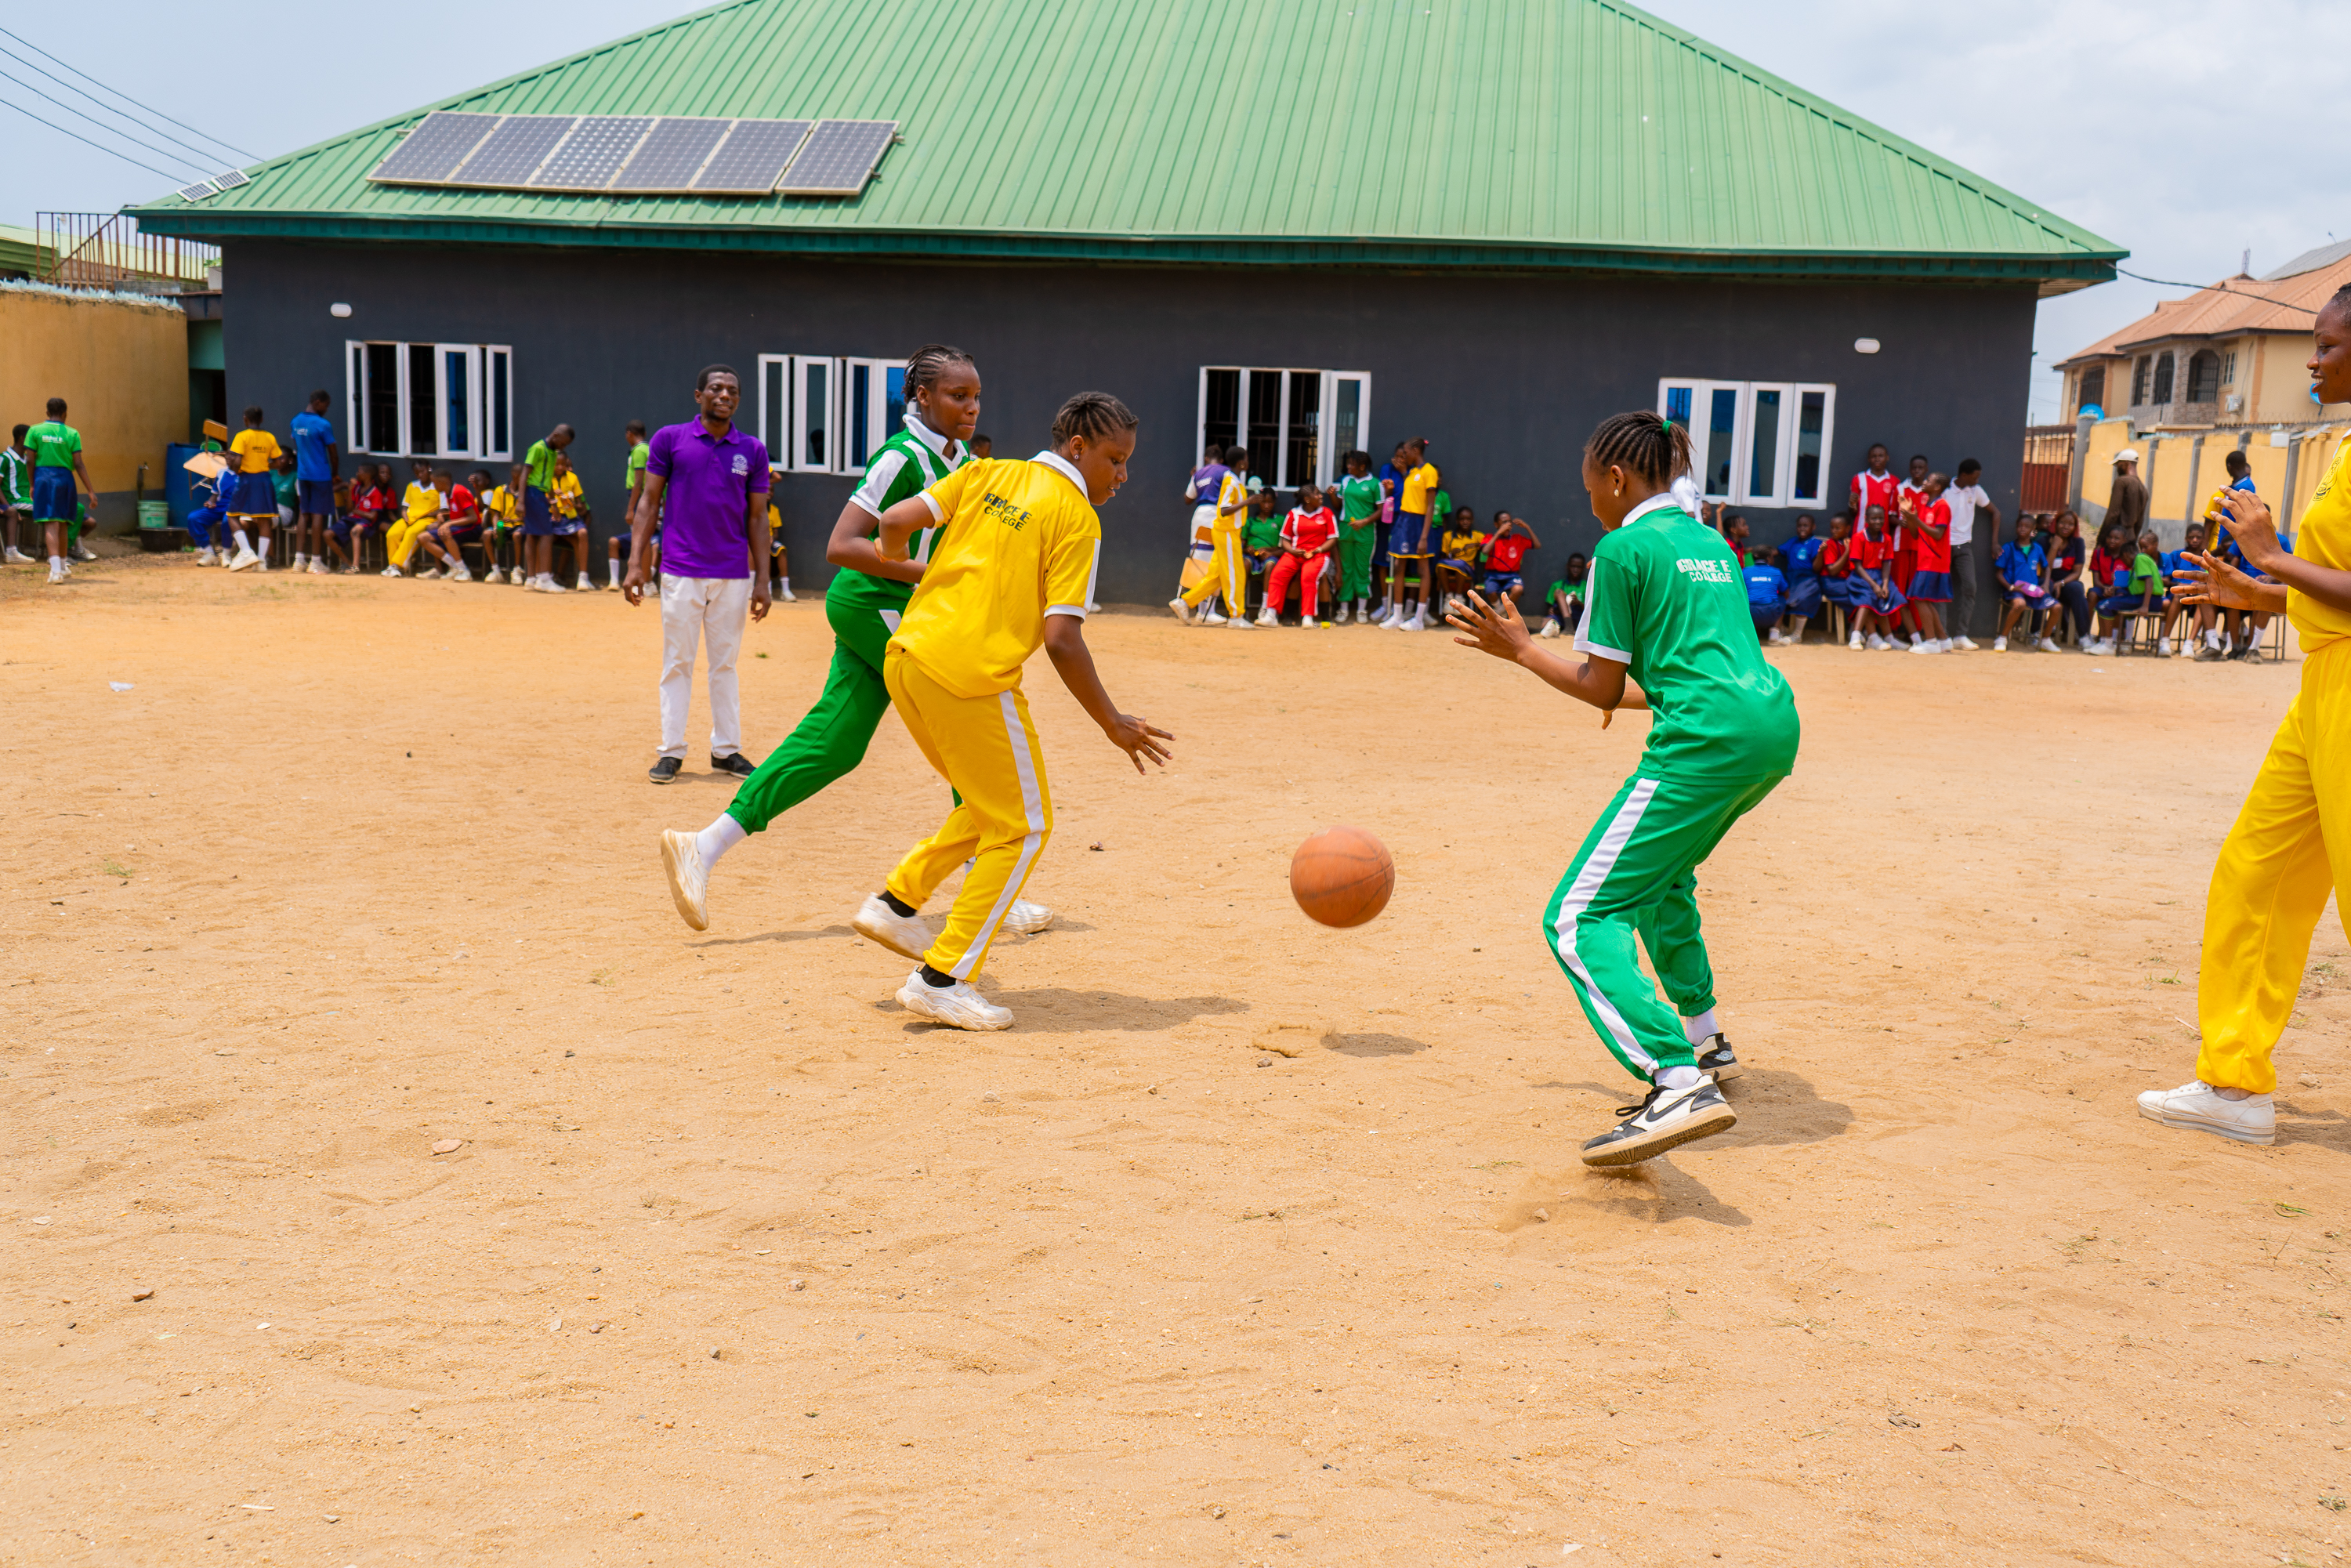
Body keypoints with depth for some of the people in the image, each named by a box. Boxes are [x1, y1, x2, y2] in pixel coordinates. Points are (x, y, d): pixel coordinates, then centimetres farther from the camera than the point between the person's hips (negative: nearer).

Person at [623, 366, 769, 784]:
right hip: (681, 572, -2)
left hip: (733, 576, 2)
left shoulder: (753, 450, 7)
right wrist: (635, 563, -5)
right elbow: (649, 501, 3)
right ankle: (671, 752, 9)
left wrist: (762, 579, 2)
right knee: (678, 663, 2)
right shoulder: (669, 439, 2)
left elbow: (757, 517, 8)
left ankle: (726, 750, 17)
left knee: (725, 664, 9)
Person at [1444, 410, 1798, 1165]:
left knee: (1580, 920, -10)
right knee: (1660, 871, 33)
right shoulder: (1710, 542, 23)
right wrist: (1641, 692, 45)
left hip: (1706, 745, -9)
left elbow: (1600, 689, -2)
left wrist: (1520, 649, 12)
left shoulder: (1623, 549, -1)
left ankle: (1679, 1083, -28)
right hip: (1775, 729, 9)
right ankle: (1703, 1042, 40)